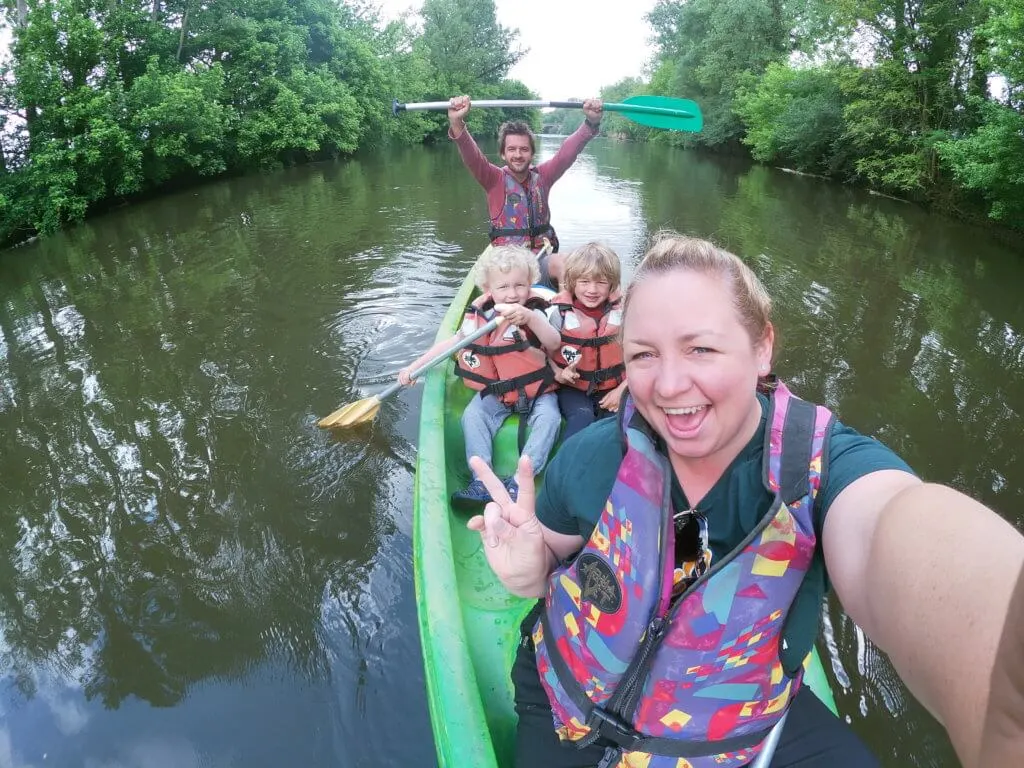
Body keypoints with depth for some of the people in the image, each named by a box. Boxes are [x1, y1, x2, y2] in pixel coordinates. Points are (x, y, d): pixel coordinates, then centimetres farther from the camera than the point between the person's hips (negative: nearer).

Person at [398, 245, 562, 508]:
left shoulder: (534, 314, -13)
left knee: (548, 417, -26)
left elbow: (554, 343, -32)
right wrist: (413, 367, 4)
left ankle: (519, 481, -26)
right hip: (495, 392, 3)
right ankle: (482, 481, -19)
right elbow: (451, 343, 6)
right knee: (472, 416, -18)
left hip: (536, 390, -3)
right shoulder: (478, 317, -5)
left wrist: (529, 317, -50)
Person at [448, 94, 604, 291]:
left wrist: (592, 122, -21)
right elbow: (472, 157, -14)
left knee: (561, 264, -30)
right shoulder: (495, 179, 3)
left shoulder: (542, 176, 10)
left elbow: (567, 152, -4)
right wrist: (456, 124, -34)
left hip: (542, 259, 2)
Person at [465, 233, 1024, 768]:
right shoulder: (594, 456, -18)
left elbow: (897, 525, -46)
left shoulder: (824, 462, -23)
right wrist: (530, 570, -26)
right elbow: (552, 556, -2)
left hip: (744, 723, 1)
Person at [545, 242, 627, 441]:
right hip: (573, 389, -2)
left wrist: (621, 391, -8)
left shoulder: (623, 313, -1)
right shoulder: (558, 313, -6)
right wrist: (558, 374, -20)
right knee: (582, 416, -29)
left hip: (612, 389, 2)